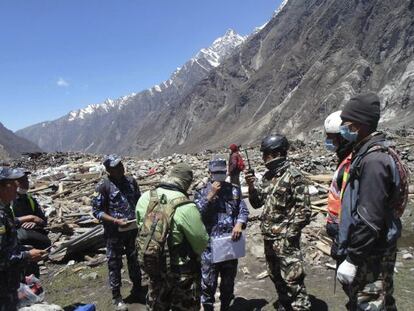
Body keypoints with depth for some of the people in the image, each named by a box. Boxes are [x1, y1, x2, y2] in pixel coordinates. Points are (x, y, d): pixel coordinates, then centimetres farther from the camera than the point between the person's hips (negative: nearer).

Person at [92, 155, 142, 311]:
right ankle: (116, 297, 26)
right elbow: (97, 211, -12)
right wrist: (116, 221, -22)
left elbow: (139, 201, 12)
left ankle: (137, 289, 40)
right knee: (115, 264, 8)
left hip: (133, 229, 5)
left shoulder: (131, 181, 1)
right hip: (114, 232, -4)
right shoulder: (104, 186, -13)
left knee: (134, 260, 19)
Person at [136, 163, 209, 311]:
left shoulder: (145, 198, -10)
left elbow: (141, 229, 4)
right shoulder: (185, 207, -28)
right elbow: (202, 243, -18)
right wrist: (192, 256, 4)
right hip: (181, 272, -5)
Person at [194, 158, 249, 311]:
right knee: (208, 282, 5)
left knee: (229, 280, 18)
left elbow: (243, 210, 5)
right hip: (210, 244, -3)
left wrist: (239, 224, -15)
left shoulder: (234, 190, 6)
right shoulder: (201, 193, -1)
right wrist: (210, 195, -19)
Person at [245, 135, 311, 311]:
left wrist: (288, 234, -17)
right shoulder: (268, 176, 8)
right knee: (276, 276, 21)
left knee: (292, 279, -5)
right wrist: (252, 186, -4)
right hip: (268, 237, 8)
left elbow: (304, 211, -15)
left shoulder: (293, 176, -14)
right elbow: (257, 203, 14)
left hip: (285, 239, -8)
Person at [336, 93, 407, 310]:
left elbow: (369, 219, -27)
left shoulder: (373, 159, -24)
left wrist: (352, 259, -22)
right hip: (370, 246, 10)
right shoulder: (367, 151, 7)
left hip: (372, 254, -10)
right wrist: (348, 248, 19)